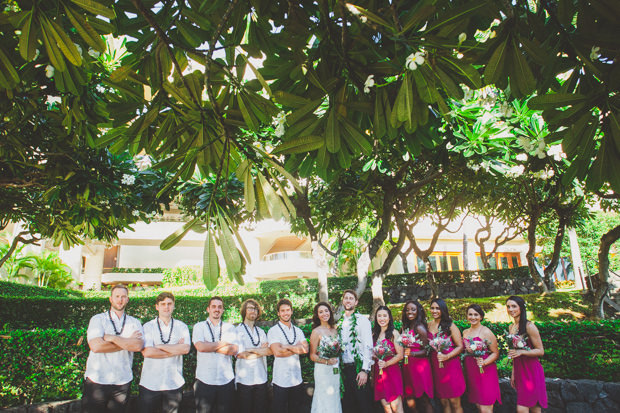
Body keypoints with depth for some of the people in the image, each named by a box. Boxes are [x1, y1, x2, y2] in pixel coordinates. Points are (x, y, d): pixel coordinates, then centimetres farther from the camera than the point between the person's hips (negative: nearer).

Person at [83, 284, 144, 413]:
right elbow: (96, 346, -14)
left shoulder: (134, 323, 7)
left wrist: (111, 337, -12)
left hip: (122, 382, 2)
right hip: (96, 380, -2)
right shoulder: (98, 319, 2)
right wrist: (127, 342, -10)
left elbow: (138, 346, -12)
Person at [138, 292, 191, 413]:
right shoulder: (148, 327, 2)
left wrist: (159, 346, -10)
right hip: (150, 384, -1)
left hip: (174, 383, 1)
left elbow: (186, 348, -11)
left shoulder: (181, 326, 6)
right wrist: (176, 349, -10)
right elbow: (147, 352, -12)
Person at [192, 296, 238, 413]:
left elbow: (233, 350, -5)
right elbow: (200, 347, -12)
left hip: (226, 380, 2)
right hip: (204, 380, -1)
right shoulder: (199, 326, 6)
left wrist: (209, 346, -8)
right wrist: (224, 343, -5)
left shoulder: (229, 327, 10)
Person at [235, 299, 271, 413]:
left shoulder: (261, 332, 15)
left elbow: (269, 351, 1)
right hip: (244, 379, -4)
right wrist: (261, 351, -3)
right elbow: (240, 354, -13)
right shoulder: (238, 330, -2)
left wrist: (252, 350, -12)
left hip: (261, 378, 5)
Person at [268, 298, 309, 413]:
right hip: (280, 380, -4)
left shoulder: (298, 331, 11)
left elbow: (305, 348, -4)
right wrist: (296, 349, -10)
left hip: (297, 379, 5)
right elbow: (277, 352, -18)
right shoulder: (273, 331, -5)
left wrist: (288, 347, -15)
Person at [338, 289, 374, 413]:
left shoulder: (362, 320, -4)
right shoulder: (339, 322, 11)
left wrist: (365, 370, -16)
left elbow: (368, 346, -10)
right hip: (344, 369, 5)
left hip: (358, 368, -5)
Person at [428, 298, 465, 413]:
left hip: (451, 365, -4)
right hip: (436, 367, 4)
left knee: (454, 402, 1)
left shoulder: (450, 326, -4)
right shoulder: (429, 325, 8)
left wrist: (447, 356, -18)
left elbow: (460, 346, -6)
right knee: (444, 402, 10)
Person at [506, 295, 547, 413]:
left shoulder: (529, 326, -12)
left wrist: (521, 351, -23)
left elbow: (541, 351, -10)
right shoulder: (511, 327, 10)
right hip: (519, 371, 6)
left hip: (531, 371, -6)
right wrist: (513, 373, 18)